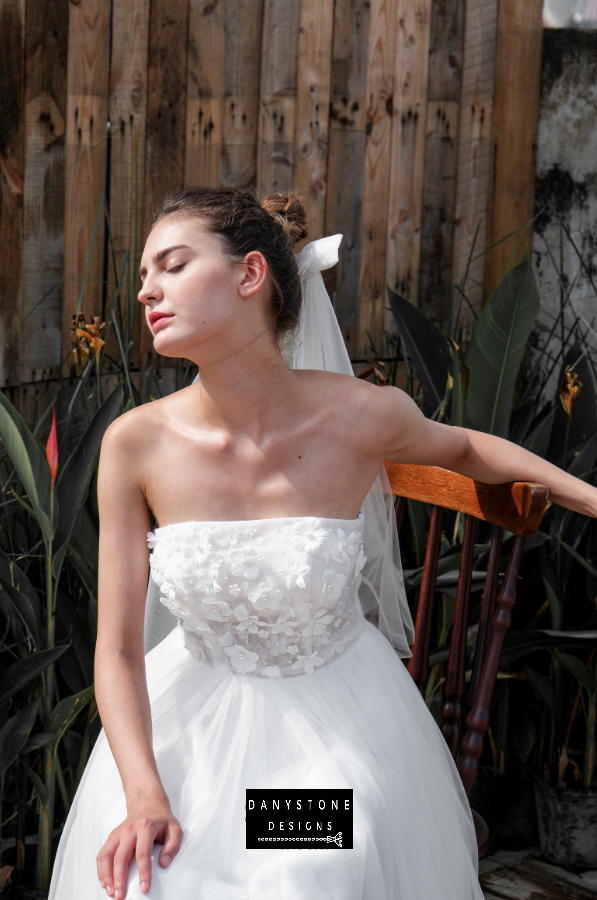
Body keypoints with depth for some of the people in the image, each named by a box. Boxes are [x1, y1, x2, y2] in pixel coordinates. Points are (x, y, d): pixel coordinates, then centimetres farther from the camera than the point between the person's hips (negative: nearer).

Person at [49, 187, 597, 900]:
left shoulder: (361, 414, -18)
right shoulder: (136, 444, -16)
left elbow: (461, 448, 8)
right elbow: (117, 648, -11)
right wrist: (145, 797, -24)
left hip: (338, 718, 0)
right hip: (195, 718, 1)